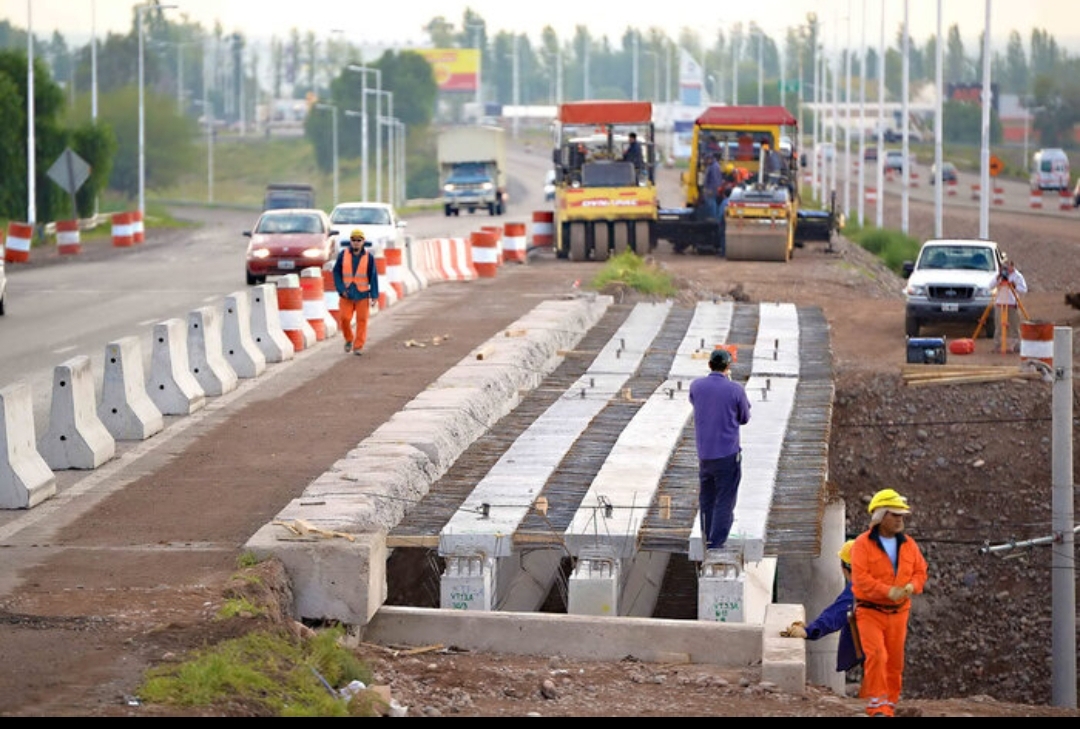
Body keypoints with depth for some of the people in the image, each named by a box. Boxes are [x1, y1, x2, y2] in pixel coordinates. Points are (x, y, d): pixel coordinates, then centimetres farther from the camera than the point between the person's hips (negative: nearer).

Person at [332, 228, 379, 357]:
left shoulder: (368, 257, -3)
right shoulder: (343, 254, -1)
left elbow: (373, 276, 0)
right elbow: (336, 272, 3)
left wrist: (374, 295, -4)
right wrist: (341, 289, -7)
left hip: (362, 294, -1)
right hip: (346, 293, 1)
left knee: (362, 320, -1)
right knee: (344, 318, -5)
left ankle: (358, 346, 6)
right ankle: (349, 339, 21)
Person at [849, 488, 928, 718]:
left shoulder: (908, 544, 7)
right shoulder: (863, 544, -9)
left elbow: (920, 571, 10)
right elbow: (860, 577, -18)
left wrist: (911, 586, -13)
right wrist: (888, 591, -27)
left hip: (898, 612, 5)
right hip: (870, 611, -5)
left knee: (895, 661, 8)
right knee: (876, 656, -19)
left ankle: (890, 706, 21)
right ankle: (877, 706, -15)